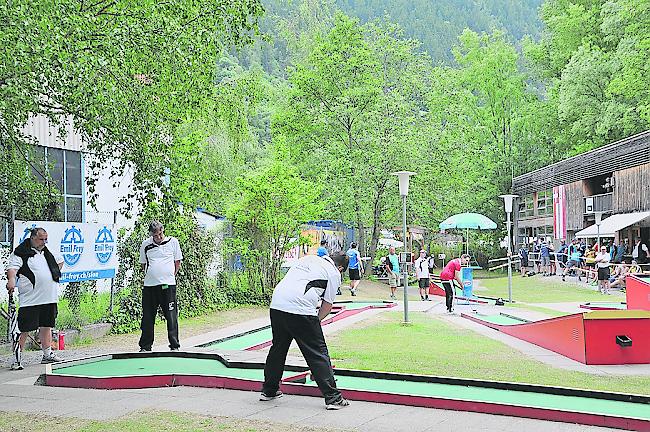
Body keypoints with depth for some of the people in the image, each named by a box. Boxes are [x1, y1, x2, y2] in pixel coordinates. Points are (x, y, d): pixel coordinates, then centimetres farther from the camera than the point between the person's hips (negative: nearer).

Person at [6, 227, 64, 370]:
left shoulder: (48, 252, 15)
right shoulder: (21, 253, -6)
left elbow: (60, 260, 33)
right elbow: (12, 267, -20)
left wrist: (56, 273, 20)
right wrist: (11, 280, -38)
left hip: (49, 299, 7)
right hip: (30, 300, -7)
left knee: (46, 326, 15)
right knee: (25, 330, -7)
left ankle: (47, 354, 25)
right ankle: (17, 358, 0)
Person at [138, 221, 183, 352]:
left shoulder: (173, 241, 4)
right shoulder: (145, 245, 8)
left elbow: (177, 263, 10)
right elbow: (143, 264, 18)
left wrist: (170, 277, 5)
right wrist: (150, 276, 8)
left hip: (168, 285, -2)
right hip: (149, 285, 2)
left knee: (171, 317, -1)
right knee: (147, 318, 6)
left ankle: (175, 346, 8)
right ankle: (145, 346, 16)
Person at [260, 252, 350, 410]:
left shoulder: (308, 258, 26)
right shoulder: (334, 274, 9)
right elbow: (327, 305, 8)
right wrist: (316, 320, 25)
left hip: (276, 304, 7)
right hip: (300, 310, -6)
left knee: (278, 348, 22)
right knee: (318, 352, 1)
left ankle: (268, 391, 33)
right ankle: (333, 397, 3)